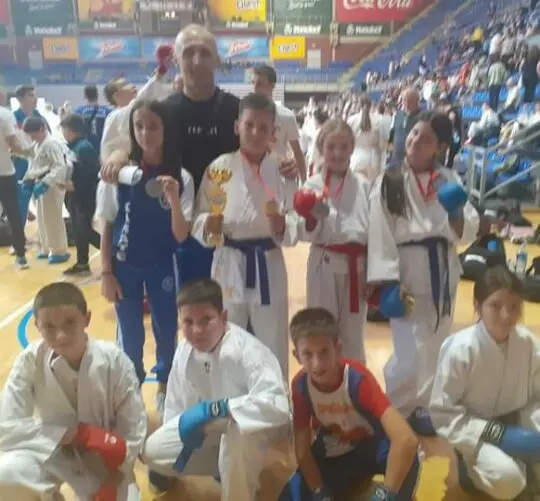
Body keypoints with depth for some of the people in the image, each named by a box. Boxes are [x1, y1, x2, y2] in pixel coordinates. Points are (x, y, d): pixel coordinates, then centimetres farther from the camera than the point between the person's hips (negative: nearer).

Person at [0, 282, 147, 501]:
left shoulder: (114, 361, -22)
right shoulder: (30, 361, -21)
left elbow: (133, 430, -12)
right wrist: (80, 433, -27)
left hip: (103, 458, 0)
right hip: (51, 452, 1)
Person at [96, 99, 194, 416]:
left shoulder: (180, 178, -9)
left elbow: (181, 236, -12)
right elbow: (107, 226, -1)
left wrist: (174, 200, -28)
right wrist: (106, 272, -2)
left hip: (162, 266, 0)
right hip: (125, 266, 0)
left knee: (167, 331, 13)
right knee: (130, 335, 12)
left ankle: (165, 388, 36)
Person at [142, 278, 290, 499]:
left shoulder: (248, 350, -34)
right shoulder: (184, 350, -14)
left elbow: (278, 405, -45)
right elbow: (175, 402, 1)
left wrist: (213, 408, -45)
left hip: (252, 427, -6)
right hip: (213, 429, 6)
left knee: (239, 431, -39)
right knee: (153, 451, -5)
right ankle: (224, 468, 17)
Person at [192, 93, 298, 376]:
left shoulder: (281, 170, -2)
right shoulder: (219, 167, -4)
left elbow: (295, 222, 0)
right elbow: (198, 219, 0)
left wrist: (281, 226, -21)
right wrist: (209, 226, -21)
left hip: (269, 266, 1)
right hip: (229, 265, 0)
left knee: (273, 346, 13)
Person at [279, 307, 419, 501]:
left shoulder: (358, 378, -32)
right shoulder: (300, 385, -21)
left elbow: (407, 439, -43)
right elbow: (302, 450, -15)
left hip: (369, 448, -3)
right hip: (331, 457, 3)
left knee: (406, 456, -35)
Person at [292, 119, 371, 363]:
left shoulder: (363, 185, 2)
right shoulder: (313, 185, -4)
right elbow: (307, 234, -5)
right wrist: (311, 219, -28)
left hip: (358, 266, 2)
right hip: (325, 266, -2)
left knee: (353, 334, 16)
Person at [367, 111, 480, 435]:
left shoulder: (449, 180, 3)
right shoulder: (389, 183, -8)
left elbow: (468, 233, 3)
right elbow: (380, 236, -12)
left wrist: (456, 212, -17)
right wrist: (388, 283, -19)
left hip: (442, 271, 5)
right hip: (407, 272, -5)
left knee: (435, 348, 18)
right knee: (410, 353, -9)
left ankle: (421, 408, 41)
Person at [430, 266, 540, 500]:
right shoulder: (460, 349, -26)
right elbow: (442, 413, -19)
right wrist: (498, 434, -24)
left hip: (516, 426, 5)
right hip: (476, 432, -5)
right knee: (507, 479, -30)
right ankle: (470, 467, 5)